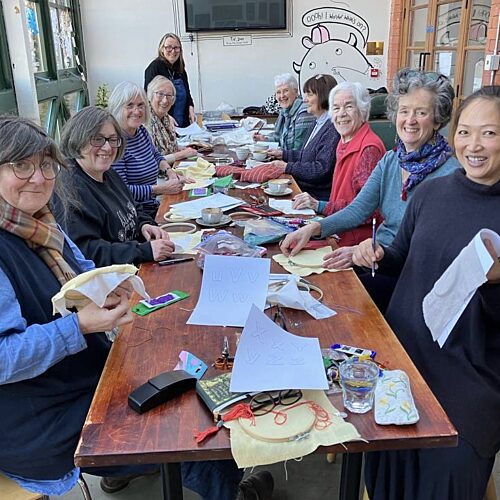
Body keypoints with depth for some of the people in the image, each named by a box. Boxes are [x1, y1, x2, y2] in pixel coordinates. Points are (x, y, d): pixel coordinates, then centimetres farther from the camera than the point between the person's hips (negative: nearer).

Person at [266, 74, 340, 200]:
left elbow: (322, 169, -21)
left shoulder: (332, 128, -18)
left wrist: (288, 167, -16)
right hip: (302, 188, 9)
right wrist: (283, 154, 18)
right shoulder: (320, 123, 15)